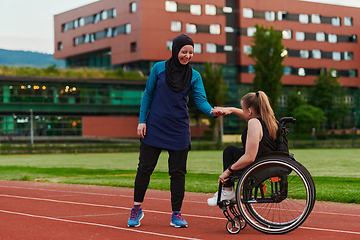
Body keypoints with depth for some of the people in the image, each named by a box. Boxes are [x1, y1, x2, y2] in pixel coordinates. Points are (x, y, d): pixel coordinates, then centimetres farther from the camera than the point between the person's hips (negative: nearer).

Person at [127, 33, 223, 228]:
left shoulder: (194, 76, 2)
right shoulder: (159, 68, -1)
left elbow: (201, 100, -8)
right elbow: (147, 95, 4)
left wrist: (212, 111, -30)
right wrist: (142, 121, -2)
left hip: (179, 130, 1)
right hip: (154, 126, -1)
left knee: (178, 172, 3)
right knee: (145, 167, 3)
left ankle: (176, 214, 12)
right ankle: (137, 208, 19)